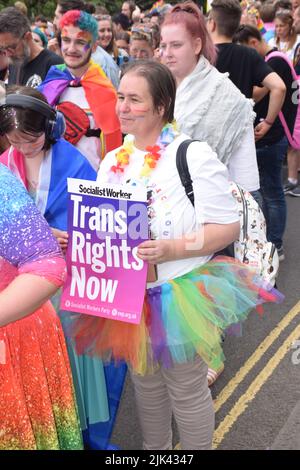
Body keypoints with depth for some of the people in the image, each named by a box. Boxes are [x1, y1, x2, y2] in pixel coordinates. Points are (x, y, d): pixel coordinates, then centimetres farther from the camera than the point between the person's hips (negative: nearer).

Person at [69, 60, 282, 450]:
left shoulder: (193, 155, -15)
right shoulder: (113, 162, 5)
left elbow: (228, 226, -17)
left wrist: (172, 249, -30)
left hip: (179, 297, -6)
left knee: (186, 391, 10)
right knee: (145, 384, 23)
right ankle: (154, 448, 46)